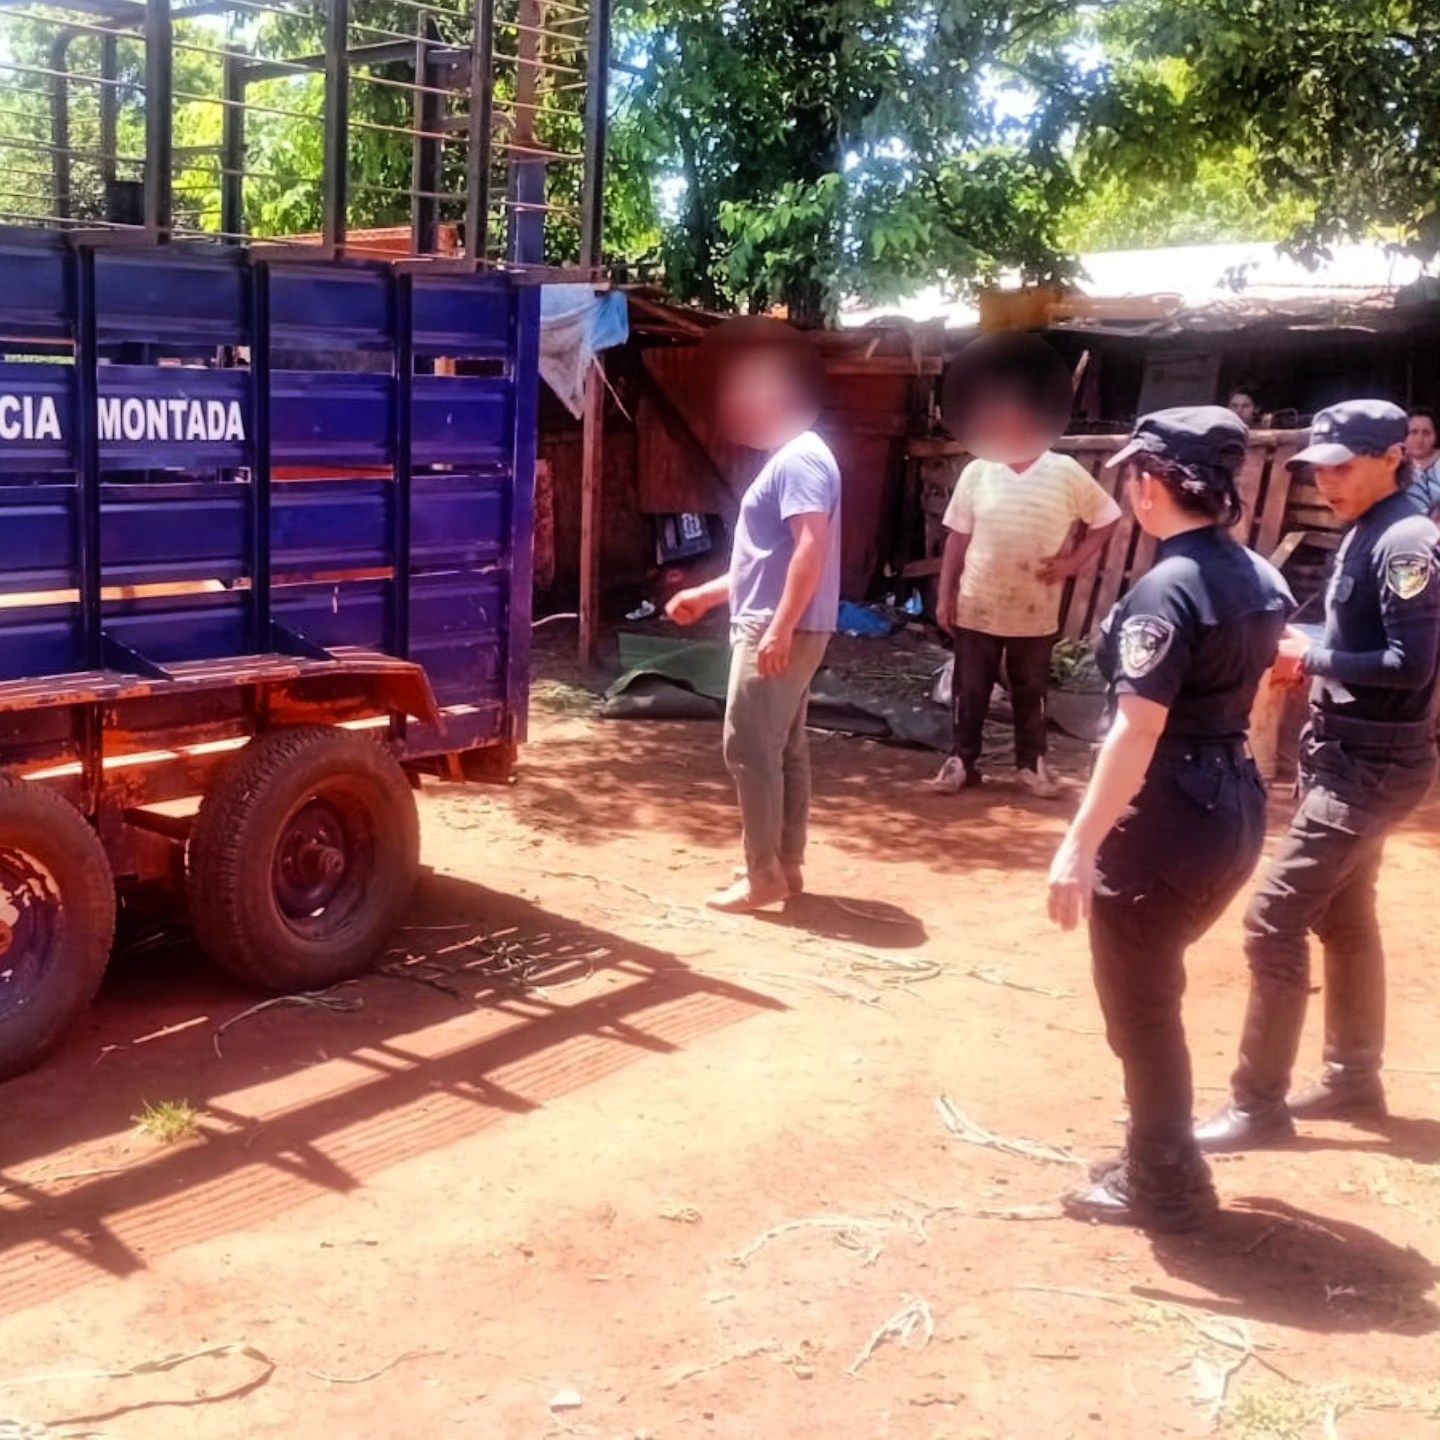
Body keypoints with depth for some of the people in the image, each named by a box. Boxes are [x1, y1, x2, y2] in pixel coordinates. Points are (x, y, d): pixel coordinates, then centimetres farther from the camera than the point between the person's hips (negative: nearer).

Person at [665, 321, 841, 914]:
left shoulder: (800, 459, -13)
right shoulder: (789, 459, 20)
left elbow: (812, 548, -24)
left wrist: (779, 629, -29)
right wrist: (706, 595, 24)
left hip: (781, 632, -11)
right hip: (772, 627, 11)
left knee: (750, 749, -8)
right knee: (784, 749, 12)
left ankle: (763, 876, -3)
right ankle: (787, 866, 18)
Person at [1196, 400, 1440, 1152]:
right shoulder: (1364, 535, 12)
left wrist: (1311, 657, -16)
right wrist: (1304, 650, 0)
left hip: (1374, 765, -11)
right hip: (1345, 757, 11)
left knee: (1274, 920, -10)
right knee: (1343, 919, 19)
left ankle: (1259, 1105, -1)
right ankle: (1354, 1077, 33)